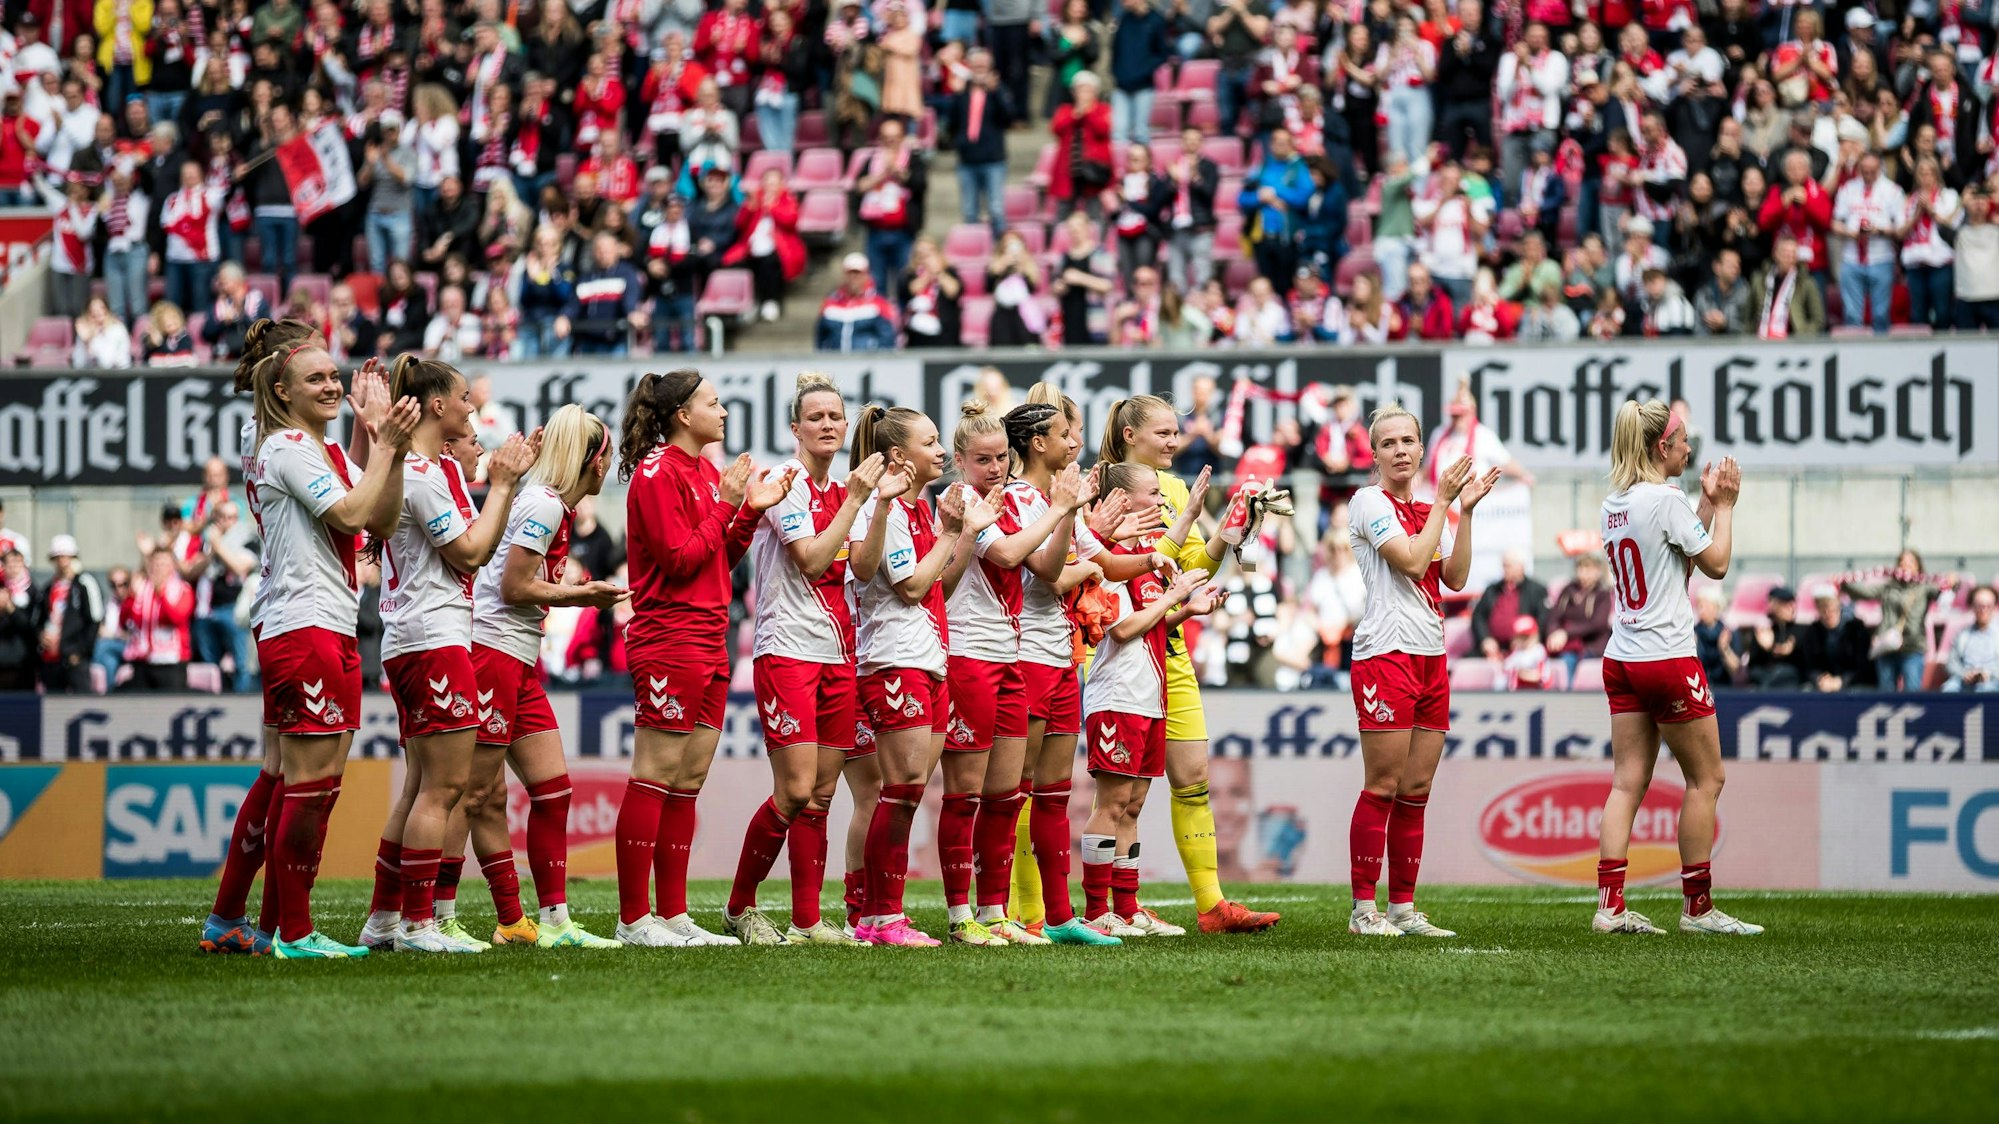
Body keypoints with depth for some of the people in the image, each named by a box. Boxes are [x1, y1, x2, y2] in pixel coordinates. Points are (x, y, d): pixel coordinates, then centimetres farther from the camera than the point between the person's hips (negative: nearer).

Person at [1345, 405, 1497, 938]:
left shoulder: (1428, 511, 19)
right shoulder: (1370, 502, -3)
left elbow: (1455, 577, 8)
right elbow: (1411, 560, -15)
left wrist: (1465, 511, 2)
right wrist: (1444, 501, -8)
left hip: (1431, 655, 7)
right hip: (1386, 651, -7)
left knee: (1417, 789, 6)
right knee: (1384, 786, -9)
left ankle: (1404, 908, 8)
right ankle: (1364, 909, -7)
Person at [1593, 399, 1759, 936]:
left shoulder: (1615, 503, 11)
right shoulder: (1667, 499, -13)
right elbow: (1716, 563, -5)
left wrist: (1707, 503, 19)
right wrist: (1724, 504, 5)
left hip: (1622, 660, 8)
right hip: (1668, 658, -8)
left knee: (1628, 782, 5)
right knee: (1706, 779, 4)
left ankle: (1610, 903, -3)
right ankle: (1698, 907, 6)